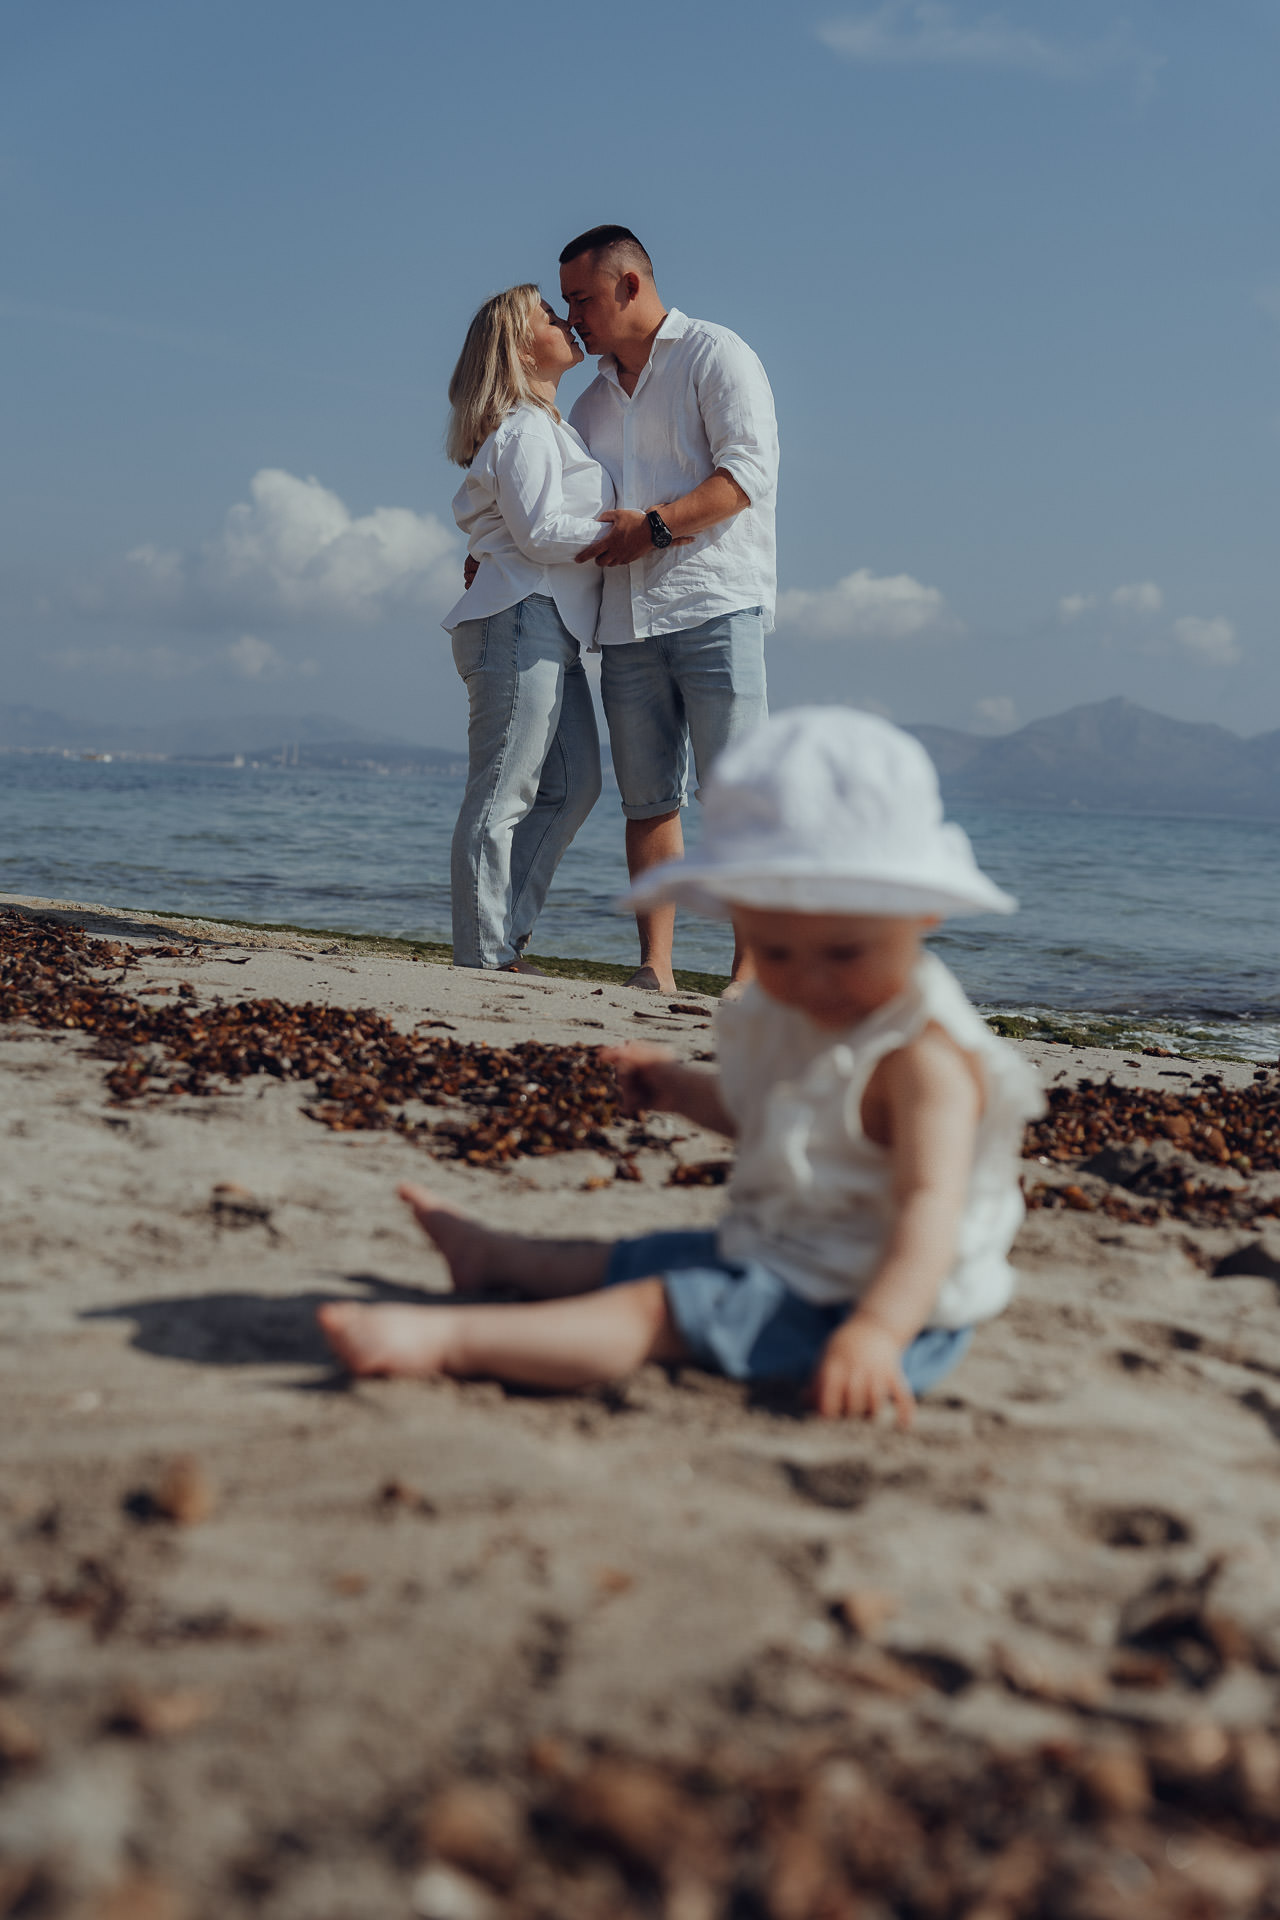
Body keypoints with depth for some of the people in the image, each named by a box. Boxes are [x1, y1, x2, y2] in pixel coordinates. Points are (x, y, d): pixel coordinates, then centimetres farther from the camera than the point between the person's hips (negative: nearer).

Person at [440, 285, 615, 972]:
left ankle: (503, 935, 13)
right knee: (502, 794, -8)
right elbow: (540, 531, -17)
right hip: (519, 617, -11)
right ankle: (485, 956, -5)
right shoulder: (524, 429, -9)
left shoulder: (545, 425, 24)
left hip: (550, 630, 11)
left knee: (574, 783, 10)